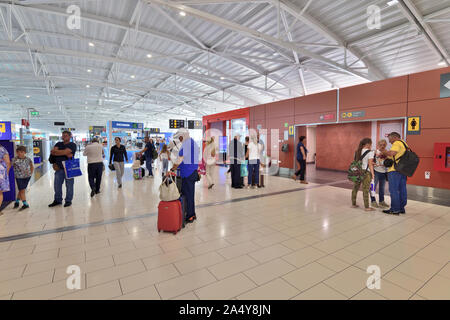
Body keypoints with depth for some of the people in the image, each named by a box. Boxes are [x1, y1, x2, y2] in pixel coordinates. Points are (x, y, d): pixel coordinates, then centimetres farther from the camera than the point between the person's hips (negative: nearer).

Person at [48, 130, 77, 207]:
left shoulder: (72, 145, -1)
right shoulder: (59, 144, 15)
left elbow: (65, 152, -16)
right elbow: (53, 152, 0)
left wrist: (55, 151, -2)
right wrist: (65, 154, -11)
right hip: (59, 168, 5)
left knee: (69, 185, 2)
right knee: (57, 185, 11)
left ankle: (68, 201, 13)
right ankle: (57, 200, 26)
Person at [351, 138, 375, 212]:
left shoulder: (357, 152, 9)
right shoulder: (370, 152, -7)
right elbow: (370, 164, -10)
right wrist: (372, 174, -7)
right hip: (366, 172, -6)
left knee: (355, 188, 13)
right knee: (366, 190, -1)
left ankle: (353, 204, 23)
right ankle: (367, 207, 7)